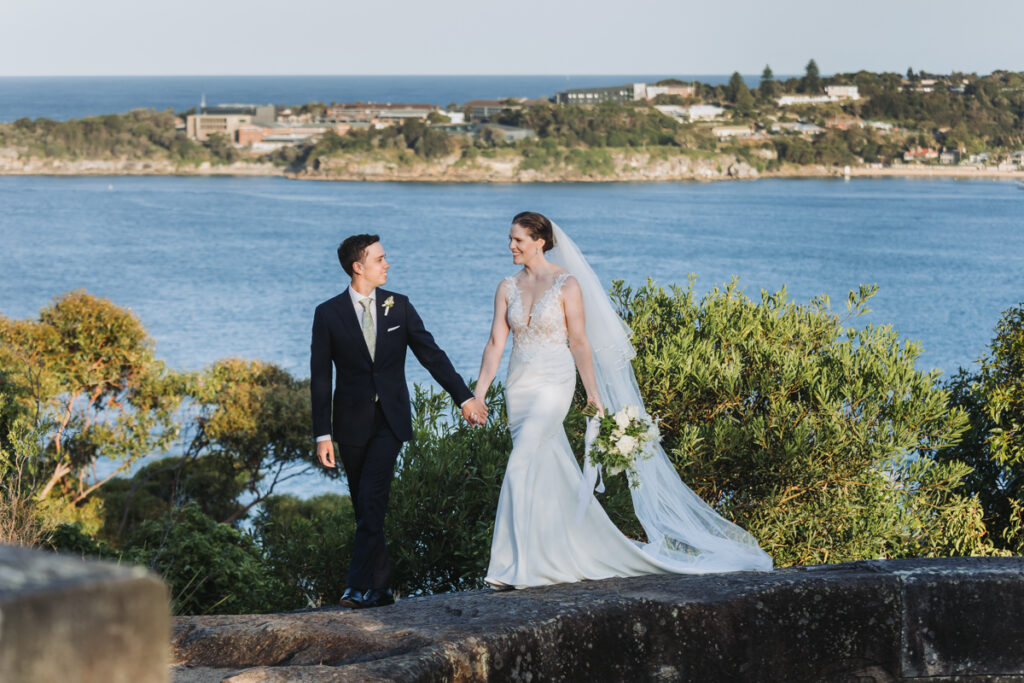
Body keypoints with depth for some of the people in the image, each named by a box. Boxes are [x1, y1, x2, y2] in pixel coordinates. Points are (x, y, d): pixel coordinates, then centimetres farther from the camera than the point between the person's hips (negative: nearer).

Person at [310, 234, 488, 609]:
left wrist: (464, 396, 2)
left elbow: (431, 354, 7)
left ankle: (361, 587, -17)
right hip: (352, 422, 1)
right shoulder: (328, 314, -2)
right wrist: (323, 434, -5)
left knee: (372, 503, -14)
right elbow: (320, 378, -1)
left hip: (390, 421, 0)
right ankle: (381, 587, 14)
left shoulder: (399, 306, 3)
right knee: (365, 509, 6)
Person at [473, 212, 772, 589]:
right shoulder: (507, 288, 7)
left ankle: (513, 566, -16)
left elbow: (579, 342, -5)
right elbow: (496, 342, 3)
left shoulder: (567, 284, -7)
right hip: (518, 387, 6)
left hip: (553, 386, -6)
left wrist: (593, 393, -5)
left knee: (520, 468, -17)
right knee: (549, 473, 10)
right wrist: (478, 393, -5)